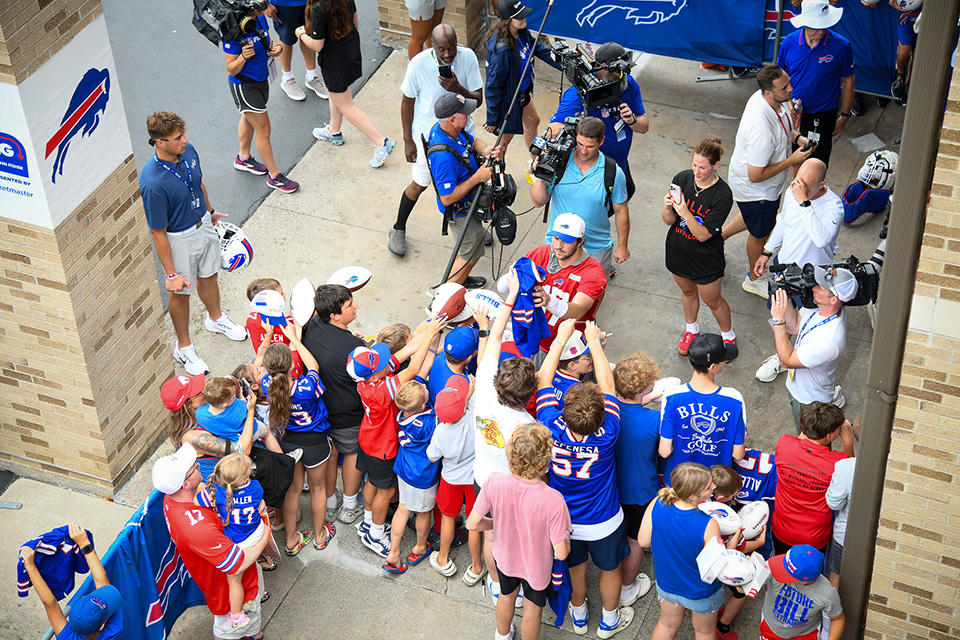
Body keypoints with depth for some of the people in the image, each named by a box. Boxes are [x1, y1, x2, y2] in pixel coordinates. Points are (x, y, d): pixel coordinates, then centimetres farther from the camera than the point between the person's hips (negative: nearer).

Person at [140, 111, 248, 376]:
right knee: (182, 291, 16)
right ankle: (183, 347, 39)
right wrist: (171, 273, -20)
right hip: (180, 239, -6)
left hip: (204, 225, 6)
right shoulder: (153, 183, -36)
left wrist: (210, 211, 24)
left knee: (208, 276, 29)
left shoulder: (188, 150, -15)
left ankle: (216, 319, 58)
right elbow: (158, 233, -27)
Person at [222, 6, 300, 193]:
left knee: (249, 118, 27)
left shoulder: (260, 18, -8)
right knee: (264, 131, 1)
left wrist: (274, 49, -11)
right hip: (244, 85, -8)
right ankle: (274, 176, 15)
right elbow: (231, 70, -22)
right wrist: (243, 57, -41)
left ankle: (243, 158, 49)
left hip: (261, 78, 8)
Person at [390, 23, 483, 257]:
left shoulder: (468, 57, -19)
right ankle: (398, 229, 35)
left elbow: (478, 99, -15)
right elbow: (407, 101, -11)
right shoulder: (419, 64, -25)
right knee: (420, 184, 11)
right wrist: (408, 140, -7)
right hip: (428, 134, -3)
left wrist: (458, 89, -35)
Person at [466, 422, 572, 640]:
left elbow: (472, 524, -18)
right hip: (536, 565, -3)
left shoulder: (494, 483, -33)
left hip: (505, 557, 3)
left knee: (507, 596, 35)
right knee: (532, 608, 28)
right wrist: (566, 541, -6)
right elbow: (561, 553, -29)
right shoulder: (553, 500, -40)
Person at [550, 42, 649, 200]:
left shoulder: (629, 84, -8)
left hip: (620, 164, 7)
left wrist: (632, 120, -22)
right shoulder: (579, 93, -27)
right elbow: (553, 129, -35)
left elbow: (645, 127, 0)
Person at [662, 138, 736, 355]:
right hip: (678, 253, 4)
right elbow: (668, 220, -9)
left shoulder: (723, 195, -26)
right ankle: (691, 330, 53)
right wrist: (668, 208, -32)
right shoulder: (682, 179, -15)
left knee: (712, 300, 16)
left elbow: (703, 235, -26)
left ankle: (728, 335, 43)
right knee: (688, 291, 27)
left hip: (706, 259, -4)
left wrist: (685, 213, -40)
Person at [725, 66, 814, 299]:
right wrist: (791, 161, -28)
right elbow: (756, 175, -33)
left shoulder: (772, 99, -16)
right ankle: (754, 280, 47)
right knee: (760, 233, 20)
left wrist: (796, 137, -9)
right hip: (755, 190, -8)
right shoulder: (761, 129, -43)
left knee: (757, 219, 34)